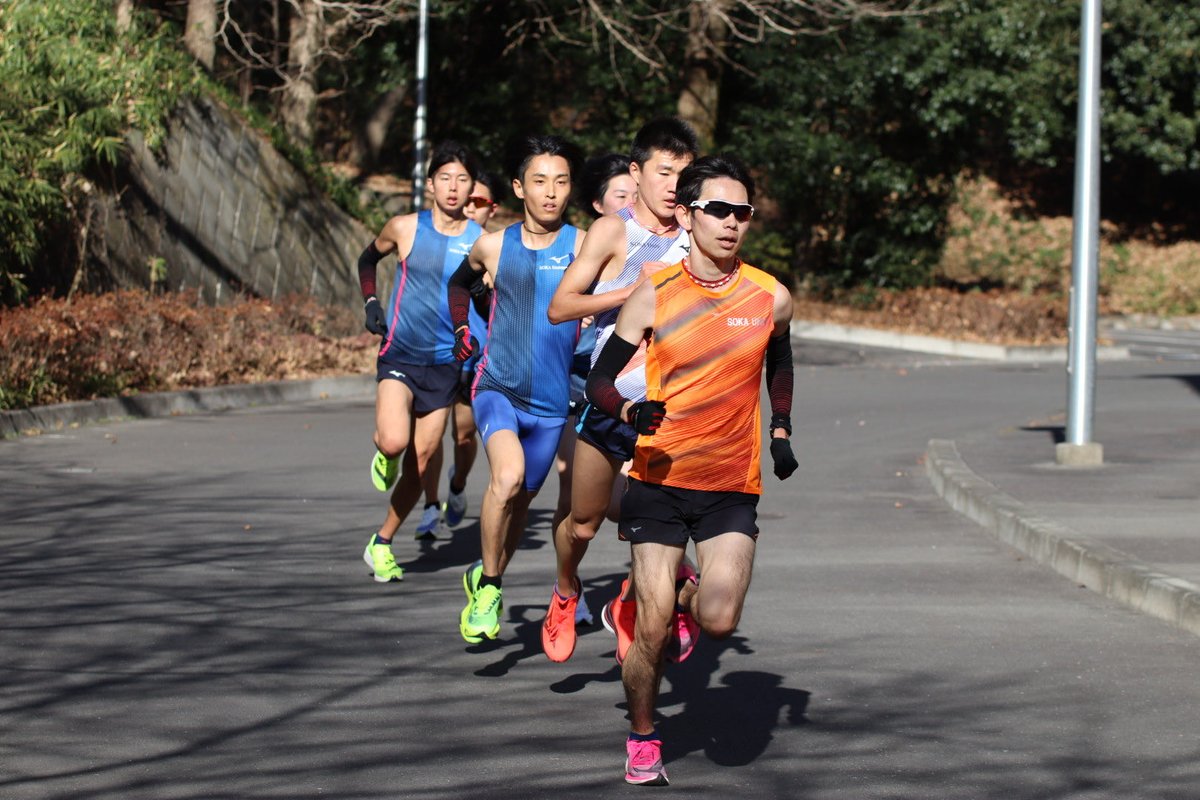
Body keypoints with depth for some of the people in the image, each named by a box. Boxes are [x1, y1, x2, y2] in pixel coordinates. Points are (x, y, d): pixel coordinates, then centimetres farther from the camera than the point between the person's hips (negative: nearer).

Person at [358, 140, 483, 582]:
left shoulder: (480, 240, -2)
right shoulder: (405, 228, -3)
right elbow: (368, 259, 17)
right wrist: (371, 302, 3)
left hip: (445, 363, 2)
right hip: (399, 355, -2)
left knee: (420, 462, 6)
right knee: (395, 441, -26)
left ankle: (382, 544, 24)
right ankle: (382, 454, 12)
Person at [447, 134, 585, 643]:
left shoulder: (583, 246, -4)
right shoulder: (494, 246, 2)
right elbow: (459, 281, 23)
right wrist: (461, 328, 13)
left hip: (551, 402, 1)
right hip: (498, 387, -1)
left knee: (520, 501, 13)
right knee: (508, 476, -27)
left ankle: (485, 581, 40)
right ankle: (488, 585, -10)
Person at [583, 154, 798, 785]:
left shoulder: (770, 298, -1)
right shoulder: (654, 296, -6)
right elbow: (599, 381, -1)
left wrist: (781, 432, 14)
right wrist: (630, 410, -21)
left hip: (733, 488, 1)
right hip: (659, 478, -1)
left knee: (718, 621, -15)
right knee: (652, 629, -4)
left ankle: (687, 595, 22)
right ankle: (642, 739, 20)